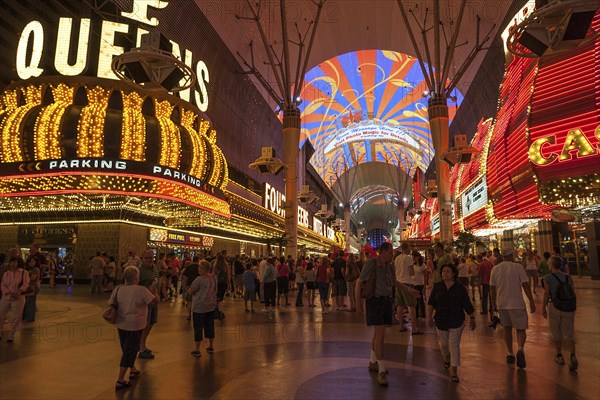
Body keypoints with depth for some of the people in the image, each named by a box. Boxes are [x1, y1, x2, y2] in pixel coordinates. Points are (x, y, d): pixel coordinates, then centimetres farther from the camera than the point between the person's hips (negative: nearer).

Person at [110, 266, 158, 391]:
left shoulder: (118, 289, -5)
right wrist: (154, 290, 3)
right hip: (135, 326, -6)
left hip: (121, 324, 6)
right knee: (129, 351, 3)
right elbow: (155, 300, -13)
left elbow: (111, 304, 2)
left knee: (128, 349, 23)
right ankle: (120, 380, 4)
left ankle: (133, 370, 40)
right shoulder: (141, 290, -20)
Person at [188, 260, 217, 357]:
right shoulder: (213, 278, 2)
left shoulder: (199, 279, -19)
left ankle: (197, 350, 12)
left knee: (198, 327, 4)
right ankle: (211, 347, 25)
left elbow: (190, 291, -14)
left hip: (199, 307, -6)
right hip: (211, 306, 6)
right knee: (210, 326, 15)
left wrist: (195, 291, 5)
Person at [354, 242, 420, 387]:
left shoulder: (389, 265, 6)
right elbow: (359, 282, -11)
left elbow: (394, 282, 25)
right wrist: (358, 303, -11)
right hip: (375, 300, -7)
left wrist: (409, 290, 24)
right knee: (380, 333, -11)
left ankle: (373, 362, 32)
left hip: (386, 301, 7)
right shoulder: (371, 264, -15)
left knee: (378, 332, 16)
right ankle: (381, 370, -5)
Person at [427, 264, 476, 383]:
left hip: (457, 321, -2)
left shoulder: (460, 288, -5)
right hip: (441, 321, 2)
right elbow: (431, 303, 0)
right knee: (443, 343, 14)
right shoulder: (437, 287, -1)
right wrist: (429, 316, -8)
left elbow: (467, 305, 1)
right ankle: (447, 358, 47)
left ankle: (454, 371, 4)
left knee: (454, 344, -3)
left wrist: (472, 318, 3)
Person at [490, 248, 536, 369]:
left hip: (502, 304, 3)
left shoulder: (495, 269, 3)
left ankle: (510, 354, 21)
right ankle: (520, 349, -20)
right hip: (517, 304, -3)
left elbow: (492, 288, 6)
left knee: (507, 328, 16)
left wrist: (493, 303, 16)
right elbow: (525, 285, -11)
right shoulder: (518, 267, -7)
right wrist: (531, 301, -6)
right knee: (521, 328, 5)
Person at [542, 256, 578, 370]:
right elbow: (573, 294, 8)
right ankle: (573, 356, -9)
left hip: (555, 308, -3)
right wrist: (571, 307, 21)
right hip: (569, 309, 3)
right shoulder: (568, 278, 5)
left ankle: (559, 356, 24)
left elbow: (546, 295, -8)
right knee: (568, 334, 9)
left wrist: (543, 308, 2)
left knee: (556, 333, 14)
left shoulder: (548, 278, -7)